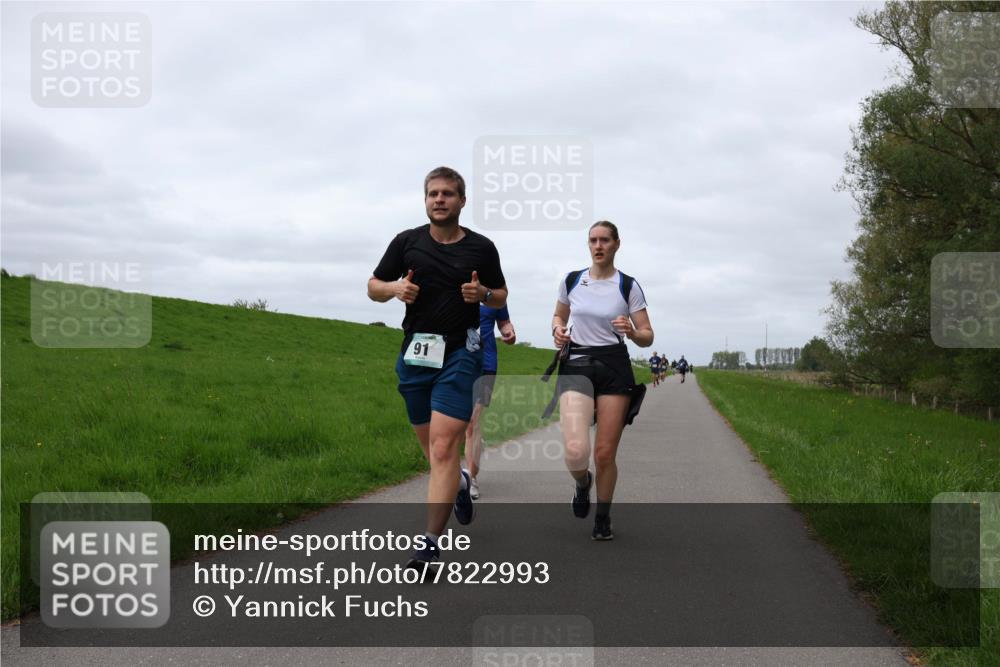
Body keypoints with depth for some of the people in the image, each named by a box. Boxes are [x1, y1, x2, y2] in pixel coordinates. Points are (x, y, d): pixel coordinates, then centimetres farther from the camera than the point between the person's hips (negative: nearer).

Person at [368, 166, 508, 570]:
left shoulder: (481, 247, 3)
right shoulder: (407, 242, 5)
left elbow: (501, 296, 14)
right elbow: (374, 287, 11)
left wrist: (483, 294, -9)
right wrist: (396, 288, -11)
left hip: (459, 353, -3)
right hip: (414, 353, 3)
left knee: (443, 446, -14)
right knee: (431, 446, 13)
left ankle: (430, 542, -14)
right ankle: (458, 483, 47)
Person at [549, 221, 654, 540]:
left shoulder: (628, 286, 0)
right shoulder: (572, 281, 6)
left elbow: (647, 337, 2)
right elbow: (559, 315, 23)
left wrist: (631, 332, -20)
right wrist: (558, 329, 1)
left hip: (614, 368, 0)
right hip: (576, 366, 0)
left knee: (605, 453, 0)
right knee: (576, 451, -19)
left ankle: (603, 518, 24)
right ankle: (582, 482, 18)